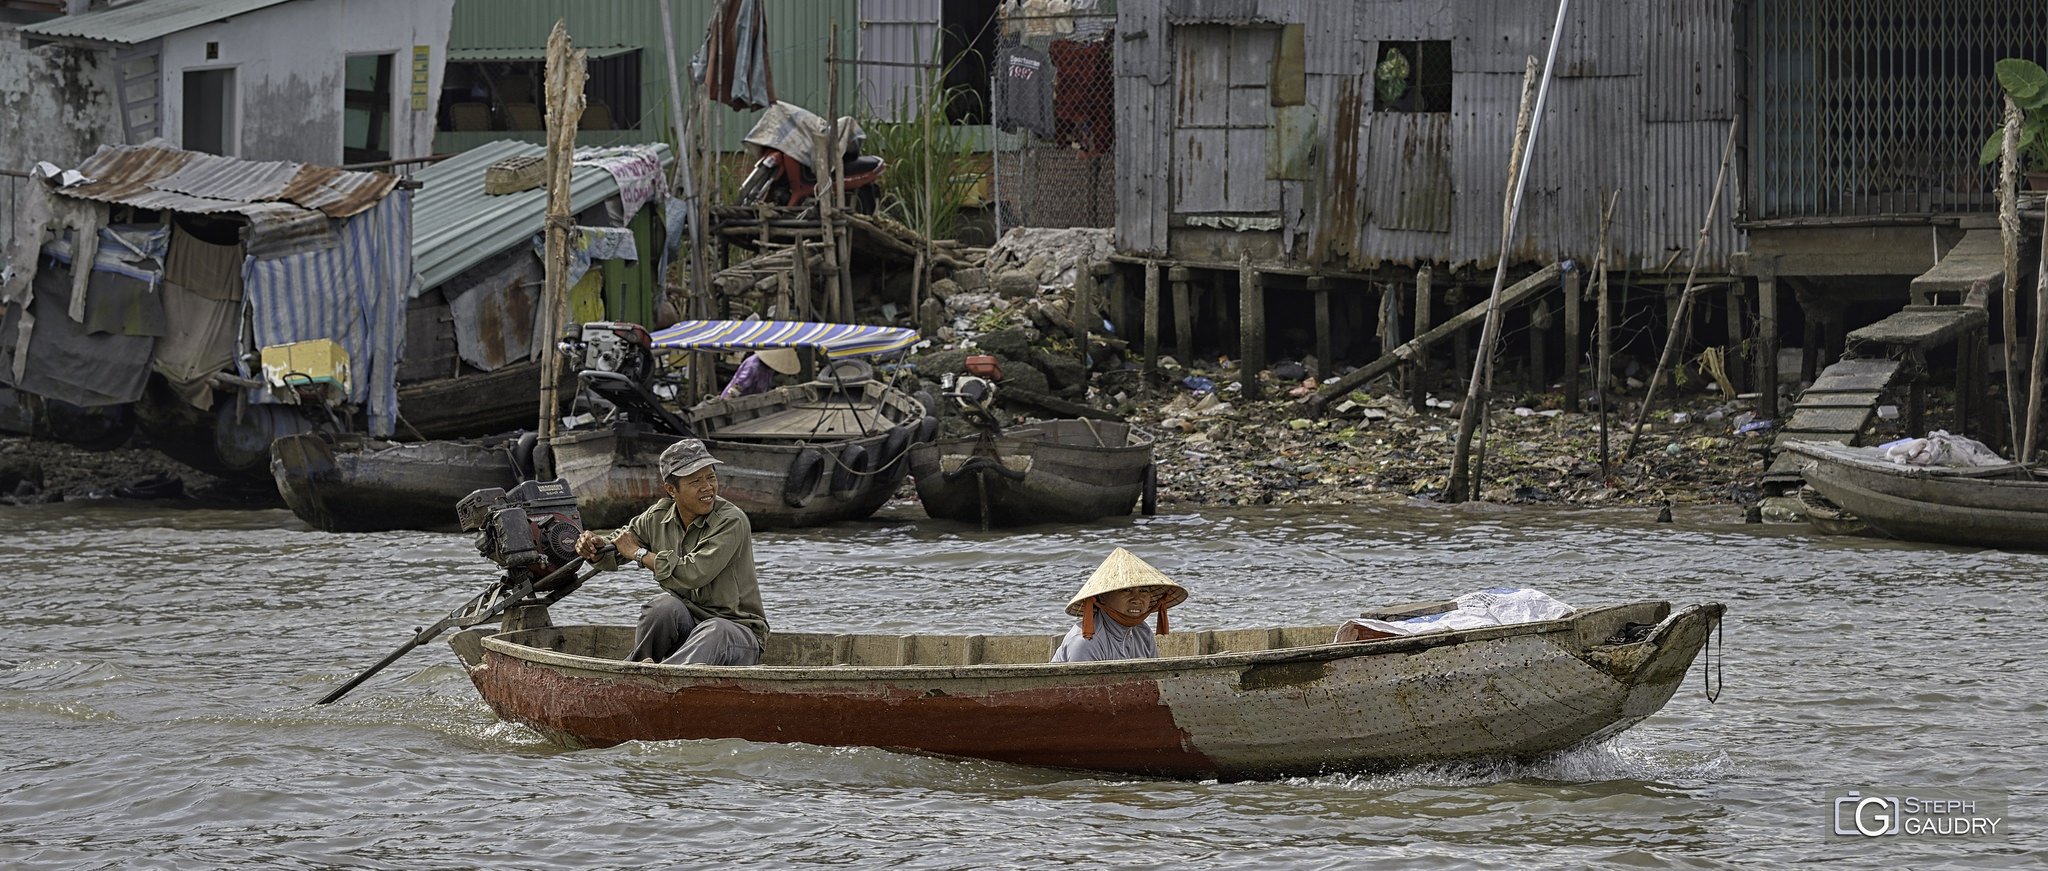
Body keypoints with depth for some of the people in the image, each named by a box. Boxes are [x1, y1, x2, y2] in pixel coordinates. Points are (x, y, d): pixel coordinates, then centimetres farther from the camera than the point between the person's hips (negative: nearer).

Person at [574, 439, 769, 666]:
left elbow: (695, 574, -29)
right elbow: (614, 552, 14)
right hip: (685, 625, 5)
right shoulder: (659, 516, 2)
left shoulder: (732, 522, -17)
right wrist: (595, 547, -12)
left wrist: (639, 553, -17)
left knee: (714, 632, -40)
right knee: (665, 605, -29)